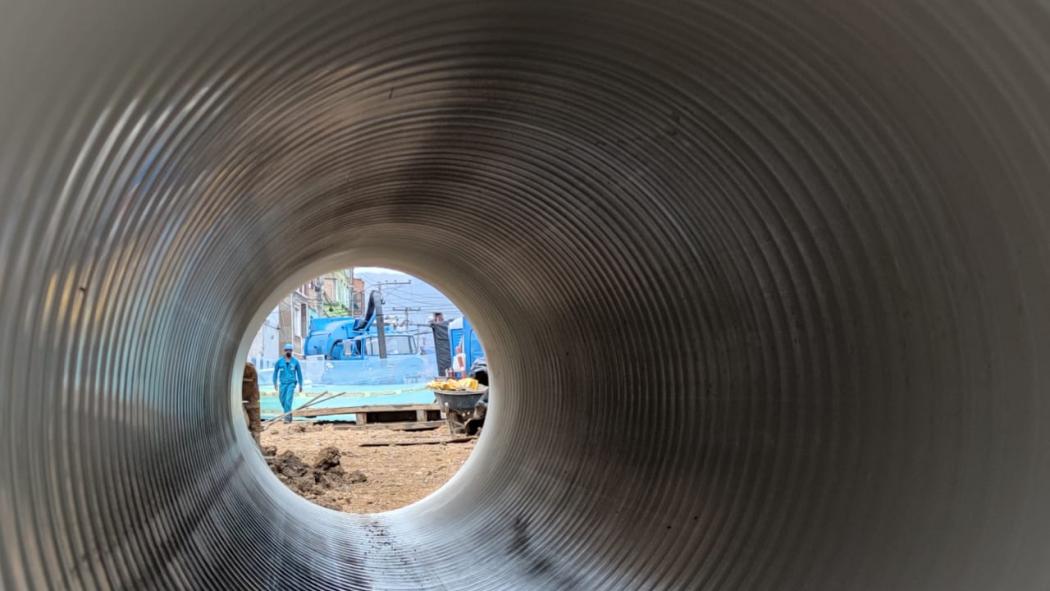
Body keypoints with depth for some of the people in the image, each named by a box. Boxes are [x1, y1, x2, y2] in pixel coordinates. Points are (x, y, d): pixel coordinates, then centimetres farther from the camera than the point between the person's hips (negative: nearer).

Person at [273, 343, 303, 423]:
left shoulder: (295, 361, 0)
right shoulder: (279, 361, 2)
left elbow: (299, 373, 8)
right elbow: (275, 372, 8)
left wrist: (300, 385, 8)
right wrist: (275, 384, 1)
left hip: (291, 383, -2)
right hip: (283, 384, 2)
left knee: (288, 400, -16)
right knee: (283, 401, 8)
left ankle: (287, 418, -16)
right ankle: (289, 415, 31)